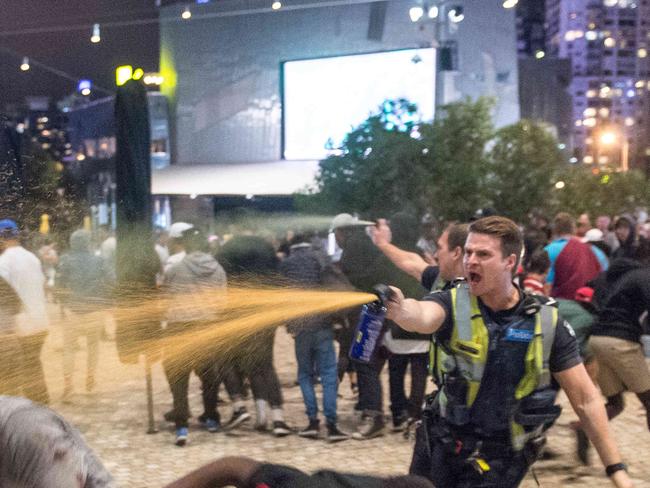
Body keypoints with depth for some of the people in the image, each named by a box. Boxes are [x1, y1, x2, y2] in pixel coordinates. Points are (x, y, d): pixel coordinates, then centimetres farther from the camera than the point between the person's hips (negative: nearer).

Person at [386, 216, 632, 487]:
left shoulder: (547, 323, -9)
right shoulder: (452, 304, -10)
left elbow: (586, 399, -3)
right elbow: (421, 315, -35)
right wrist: (399, 308, -59)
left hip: (501, 460, -1)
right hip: (440, 446, 1)